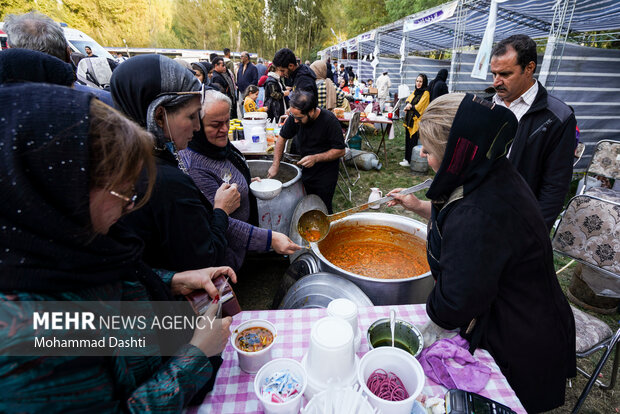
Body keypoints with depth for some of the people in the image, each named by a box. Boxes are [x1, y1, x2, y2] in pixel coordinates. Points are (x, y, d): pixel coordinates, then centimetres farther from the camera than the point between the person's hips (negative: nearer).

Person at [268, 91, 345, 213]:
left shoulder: (329, 121, -22)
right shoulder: (295, 117, -10)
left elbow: (340, 150, -16)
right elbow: (282, 137, 4)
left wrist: (316, 158, -28)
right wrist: (275, 165, -2)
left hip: (326, 175, -4)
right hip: (306, 170, 4)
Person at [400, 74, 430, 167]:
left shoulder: (425, 93, -9)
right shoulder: (415, 91, 15)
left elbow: (419, 107, -15)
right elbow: (408, 100, 9)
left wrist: (410, 106, -6)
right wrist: (408, 104, -11)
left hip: (417, 120, -8)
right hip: (409, 118, 8)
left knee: (413, 140, -5)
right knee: (408, 138, 11)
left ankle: (410, 161, 1)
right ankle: (407, 158, 21)